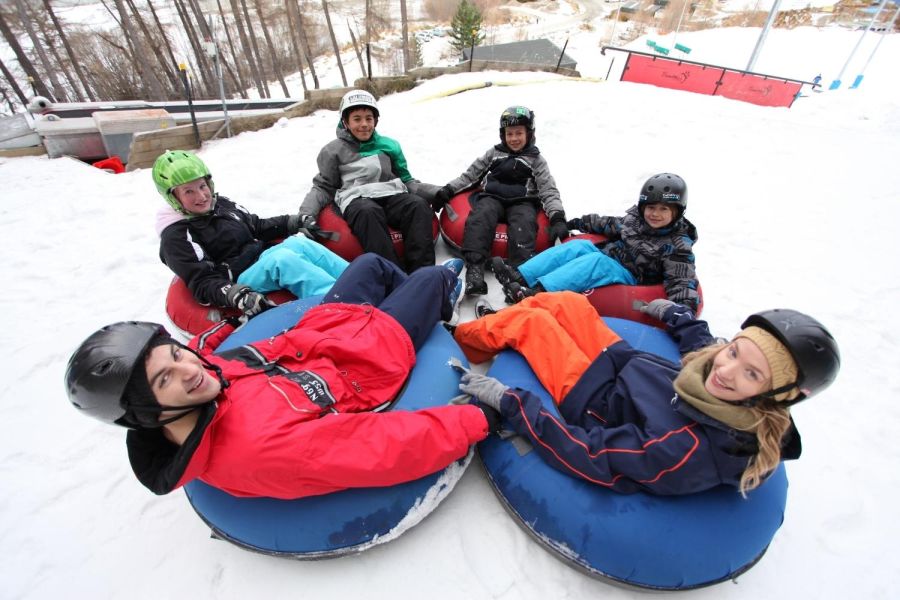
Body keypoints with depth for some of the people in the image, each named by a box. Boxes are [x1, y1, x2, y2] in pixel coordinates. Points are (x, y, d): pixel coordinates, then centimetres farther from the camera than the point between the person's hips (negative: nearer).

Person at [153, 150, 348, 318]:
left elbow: (257, 227, 25)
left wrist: (294, 223, 13)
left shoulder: (221, 204, 15)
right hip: (240, 282, -6)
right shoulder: (175, 238, -4)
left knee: (300, 243, -25)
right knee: (281, 259, -36)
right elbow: (202, 283, -11)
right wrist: (237, 297, -30)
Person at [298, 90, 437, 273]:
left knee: (419, 205, -29)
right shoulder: (333, 150, 17)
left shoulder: (388, 145, 23)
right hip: (357, 200, -2)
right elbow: (324, 187, 17)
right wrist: (307, 213, -3)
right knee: (368, 213, -38)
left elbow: (406, 180, 24)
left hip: (392, 195, 3)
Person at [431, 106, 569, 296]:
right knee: (481, 216, -32)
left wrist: (557, 218, -11)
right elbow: (469, 175, 21)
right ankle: (474, 270, -47)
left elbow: (549, 191, 7)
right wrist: (448, 190, 5)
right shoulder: (494, 153, 22)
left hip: (521, 202, 0)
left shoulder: (536, 159, 16)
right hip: (492, 198, 1)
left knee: (524, 223, -34)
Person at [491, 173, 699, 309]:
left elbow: (682, 279, -15)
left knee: (595, 261, -34)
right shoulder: (634, 219, 9)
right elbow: (611, 225, 24)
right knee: (578, 246, -18)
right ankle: (520, 276, -32)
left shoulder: (677, 245, -8)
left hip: (628, 276, -6)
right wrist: (582, 222, 29)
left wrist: (685, 305, -31)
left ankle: (537, 292, -51)